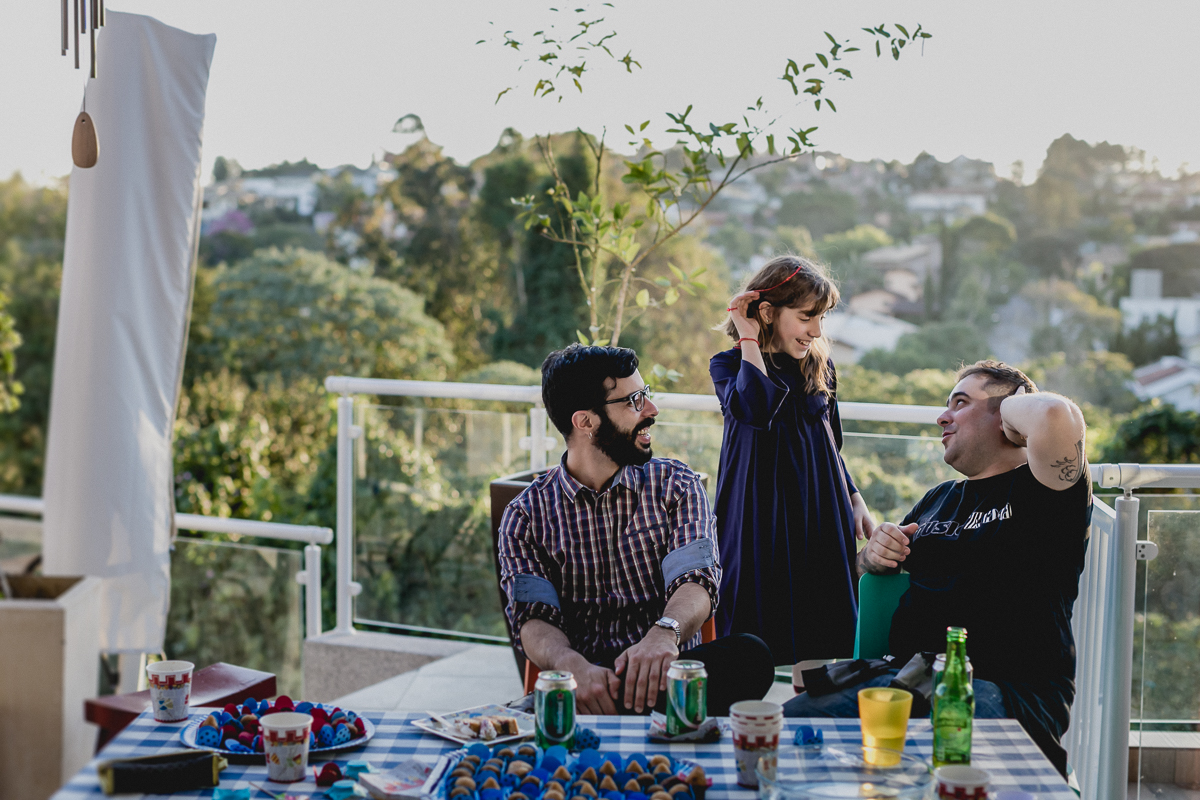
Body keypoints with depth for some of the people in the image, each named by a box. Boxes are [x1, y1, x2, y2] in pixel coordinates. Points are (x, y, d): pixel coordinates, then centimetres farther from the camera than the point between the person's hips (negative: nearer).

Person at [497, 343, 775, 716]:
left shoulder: (676, 486, 12)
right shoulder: (525, 516, 9)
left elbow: (696, 580, -5)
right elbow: (533, 619, -3)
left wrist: (664, 632, -31)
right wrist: (577, 667, -29)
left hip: (668, 671, 3)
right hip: (583, 680, -2)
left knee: (749, 654, -32)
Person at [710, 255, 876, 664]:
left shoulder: (821, 366, 10)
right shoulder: (730, 366, -3)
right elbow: (756, 408, -27)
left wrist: (855, 500, 11)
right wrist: (749, 340, -16)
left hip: (821, 520, 4)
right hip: (761, 520, -4)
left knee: (827, 637, 5)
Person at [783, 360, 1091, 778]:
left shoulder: (1036, 490, 5)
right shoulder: (939, 499, 29)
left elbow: (1056, 415, -20)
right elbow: (867, 569, 39)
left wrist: (1012, 405, 4)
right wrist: (875, 552, 14)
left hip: (1004, 691, -7)